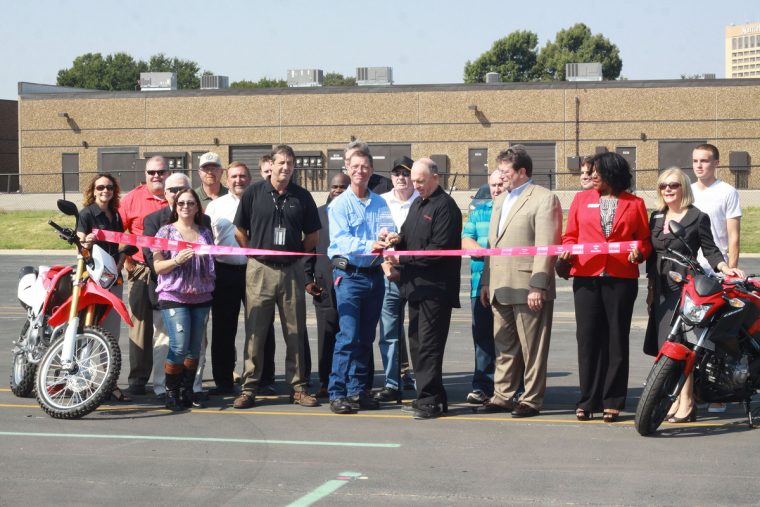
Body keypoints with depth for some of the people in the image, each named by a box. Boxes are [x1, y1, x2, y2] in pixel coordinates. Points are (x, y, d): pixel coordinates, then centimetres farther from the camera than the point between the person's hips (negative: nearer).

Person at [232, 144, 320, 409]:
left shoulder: (302, 196, 5)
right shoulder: (254, 193, 0)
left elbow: (313, 236, 12)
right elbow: (240, 231, 6)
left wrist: (295, 253, 8)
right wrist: (257, 254, 5)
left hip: (292, 270, 2)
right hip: (260, 270, -2)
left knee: (295, 332, 5)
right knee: (255, 332, 0)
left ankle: (297, 387, 12)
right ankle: (249, 388, 6)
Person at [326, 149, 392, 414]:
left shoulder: (380, 204, 12)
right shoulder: (339, 204, -2)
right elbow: (341, 240, -15)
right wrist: (368, 246, -31)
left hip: (374, 275, 5)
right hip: (349, 275, -5)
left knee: (366, 337, 9)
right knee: (348, 335, -12)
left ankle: (357, 391, 16)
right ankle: (337, 394, -8)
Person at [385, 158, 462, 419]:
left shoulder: (445, 206, -10)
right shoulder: (417, 205, 19)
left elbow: (439, 249, -17)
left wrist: (403, 258, -17)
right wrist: (398, 239, -2)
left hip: (435, 287, -9)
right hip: (415, 285, 9)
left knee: (428, 345, -9)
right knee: (417, 343, 11)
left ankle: (431, 399, -5)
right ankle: (427, 397, 18)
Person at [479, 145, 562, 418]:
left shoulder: (544, 199, -6)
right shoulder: (500, 200, 20)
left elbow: (545, 247, -14)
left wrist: (537, 286, -19)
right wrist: (486, 281, 17)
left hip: (528, 288, -8)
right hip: (501, 288, 8)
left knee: (532, 348, 0)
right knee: (504, 347, 13)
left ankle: (531, 400, 7)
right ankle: (503, 396, 20)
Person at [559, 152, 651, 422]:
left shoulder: (635, 204, 10)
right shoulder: (581, 199, 15)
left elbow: (645, 239, 12)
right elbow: (570, 235, 15)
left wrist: (639, 252, -9)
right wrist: (567, 252, -4)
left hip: (621, 278, -1)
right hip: (586, 277, 1)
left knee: (617, 340, 1)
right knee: (587, 339, 0)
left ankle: (612, 402, 7)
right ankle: (587, 401, 6)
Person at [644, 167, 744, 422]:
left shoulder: (698, 217, -1)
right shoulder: (656, 217, 16)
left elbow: (710, 250, 0)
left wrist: (726, 268, -17)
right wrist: (651, 288, 18)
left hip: (685, 287, -6)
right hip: (662, 290, 6)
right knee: (664, 346, 3)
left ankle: (686, 403, -9)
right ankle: (675, 399, 10)